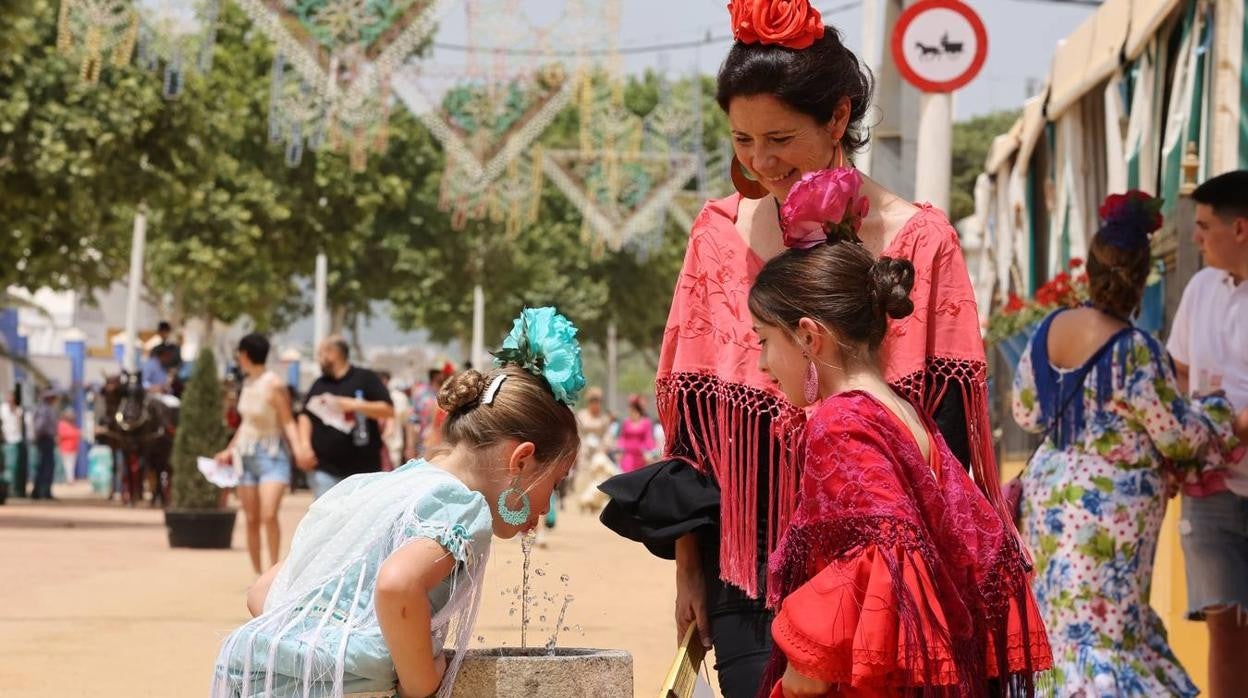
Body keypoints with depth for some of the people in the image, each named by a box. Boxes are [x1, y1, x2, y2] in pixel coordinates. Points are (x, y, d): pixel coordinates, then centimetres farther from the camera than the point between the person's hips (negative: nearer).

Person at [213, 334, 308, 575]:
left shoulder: (274, 385, -14)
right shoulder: (248, 383, 8)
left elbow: (288, 421, -13)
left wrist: (298, 446, -29)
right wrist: (229, 450, 22)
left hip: (272, 455, -7)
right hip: (247, 454, 7)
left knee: (269, 514, -20)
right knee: (251, 520, 5)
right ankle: (258, 575, 12)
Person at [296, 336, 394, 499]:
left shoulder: (365, 379, 3)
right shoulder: (319, 385, 15)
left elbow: (388, 410, -3)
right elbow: (306, 416, 11)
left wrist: (354, 405, -14)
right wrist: (305, 447, -5)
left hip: (362, 467, -2)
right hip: (324, 469, 2)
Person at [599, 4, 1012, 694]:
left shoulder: (919, 243, -3)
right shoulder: (721, 234, 5)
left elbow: (947, 437, -2)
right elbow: (690, 423, 8)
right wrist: (690, 563, 5)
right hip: (751, 567, 2)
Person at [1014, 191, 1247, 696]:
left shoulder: (1048, 330, -1)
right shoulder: (1134, 352, -21)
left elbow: (1026, 413, 11)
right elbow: (1178, 438, -13)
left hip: (1049, 490, 7)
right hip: (1108, 506, -7)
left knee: (1065, 621, 17)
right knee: (1100, 631, -2)